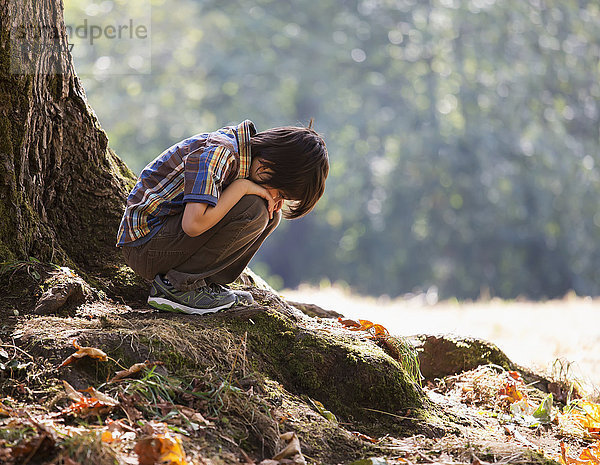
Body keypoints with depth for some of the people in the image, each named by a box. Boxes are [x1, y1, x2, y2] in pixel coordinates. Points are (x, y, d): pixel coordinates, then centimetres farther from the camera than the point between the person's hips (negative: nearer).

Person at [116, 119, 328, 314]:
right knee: (252, 210, -23)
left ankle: (207, 283, 2)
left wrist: (274, 197, -7)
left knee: (270, 215, 2)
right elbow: (193, 224, -33)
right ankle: (177, 285, -15)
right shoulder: (217, 152, -25)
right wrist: (242, 186, -24)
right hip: (145, 247, -9)